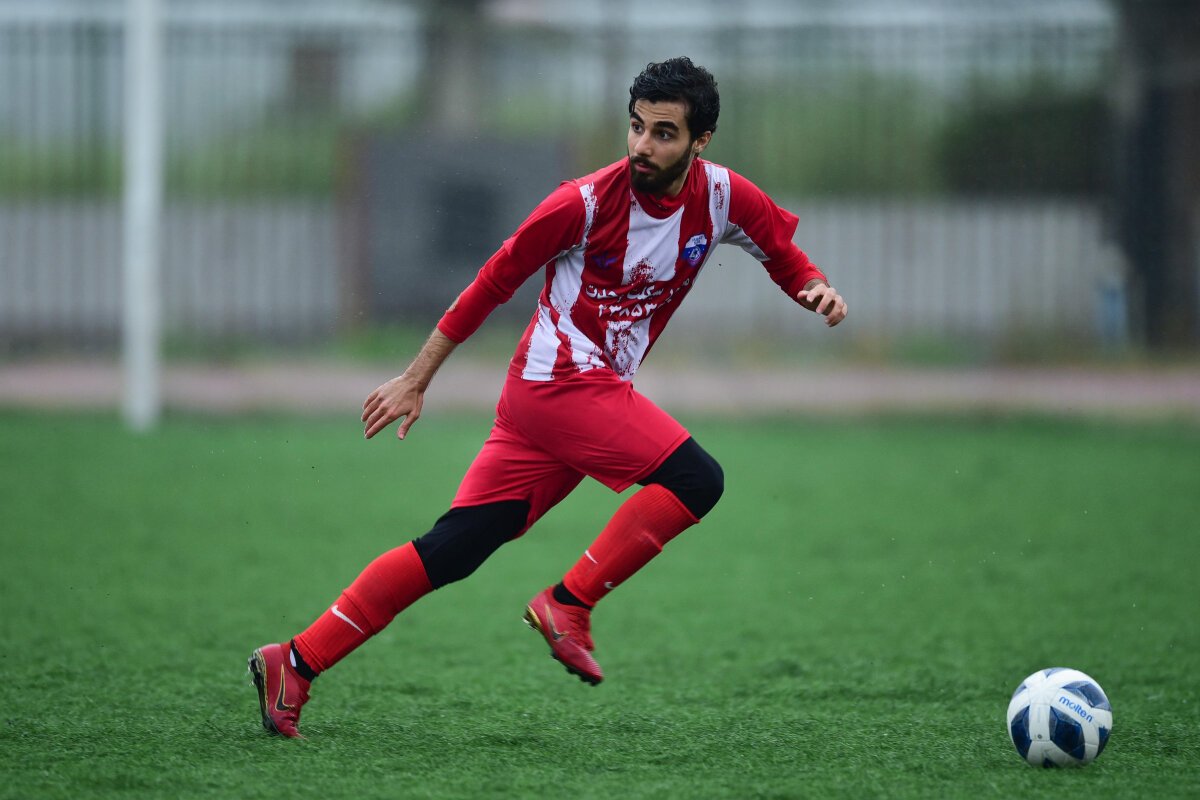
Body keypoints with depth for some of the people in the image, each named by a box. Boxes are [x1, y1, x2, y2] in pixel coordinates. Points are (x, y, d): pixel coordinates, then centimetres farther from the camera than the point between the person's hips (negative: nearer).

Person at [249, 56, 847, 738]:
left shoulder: (722, 196, 1)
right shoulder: (586, 202, -13)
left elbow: (785, 256, 17)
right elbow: (494, 281, -3)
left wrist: (816, 289, -8)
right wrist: (416, 380, 1)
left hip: (602, 391, 5)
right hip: (559, 379, -5)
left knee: (451, 552, 0)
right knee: (697, 479, -21)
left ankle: (296, 663, 2)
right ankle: (568, 605, -11)